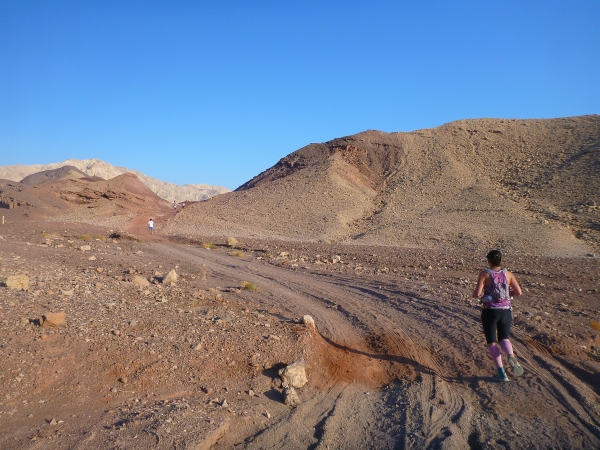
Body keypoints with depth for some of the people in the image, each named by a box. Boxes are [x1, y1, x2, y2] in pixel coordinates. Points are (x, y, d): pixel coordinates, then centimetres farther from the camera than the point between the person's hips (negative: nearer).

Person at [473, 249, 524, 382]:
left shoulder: (484, 274, -9)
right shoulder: (508, 274, 2)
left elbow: (477, 294, -16)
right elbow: (518, 292, -1)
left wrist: (475, 294, 7)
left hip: (489, 311, -3)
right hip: (505, 311, 3)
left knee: (492, 342, 7)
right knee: (504, 339, 18)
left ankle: (501, 373, -1)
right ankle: (511, 356, -15)